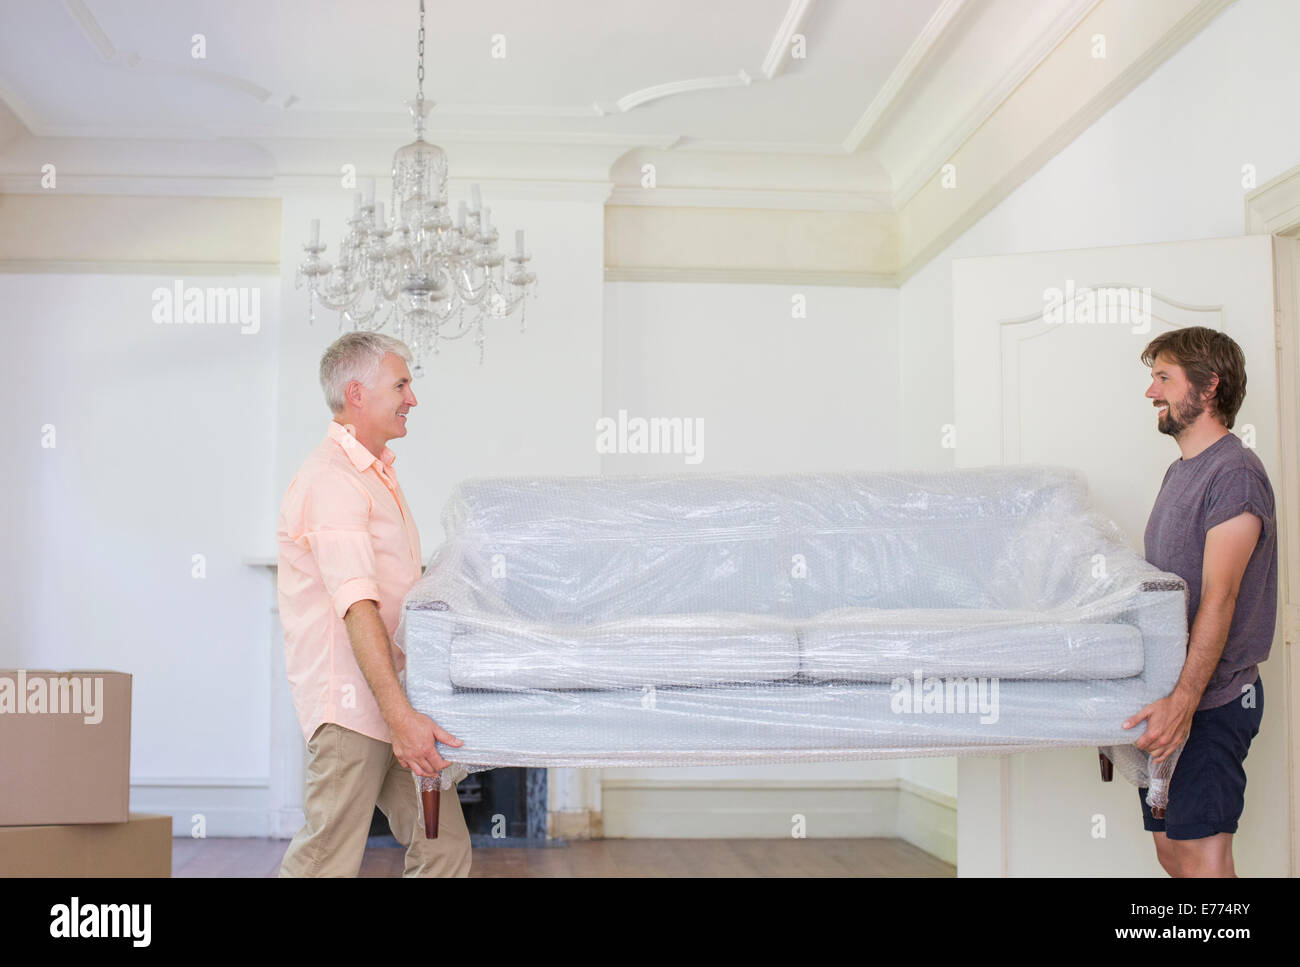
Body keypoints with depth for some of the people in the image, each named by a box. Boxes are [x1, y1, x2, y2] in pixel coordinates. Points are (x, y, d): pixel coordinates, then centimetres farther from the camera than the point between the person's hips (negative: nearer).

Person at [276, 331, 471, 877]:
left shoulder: (378, 473, 19)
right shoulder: (332, 480, -15)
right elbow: (357, 606, -26)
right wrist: (399, 714, -32)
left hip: (394, 696, 10)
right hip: (351, 705, -10)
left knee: (443, 846, 7)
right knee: (328, 860, -6)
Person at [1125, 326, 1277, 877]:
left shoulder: (1235, 473, -13)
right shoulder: (1180, 472, 17)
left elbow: (1219, 599, -22)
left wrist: (1184, 700, -30)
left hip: (1212, 699, -9)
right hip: (1169, 693, 9)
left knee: (1202, 860, -10)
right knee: (1171, 852, 11)